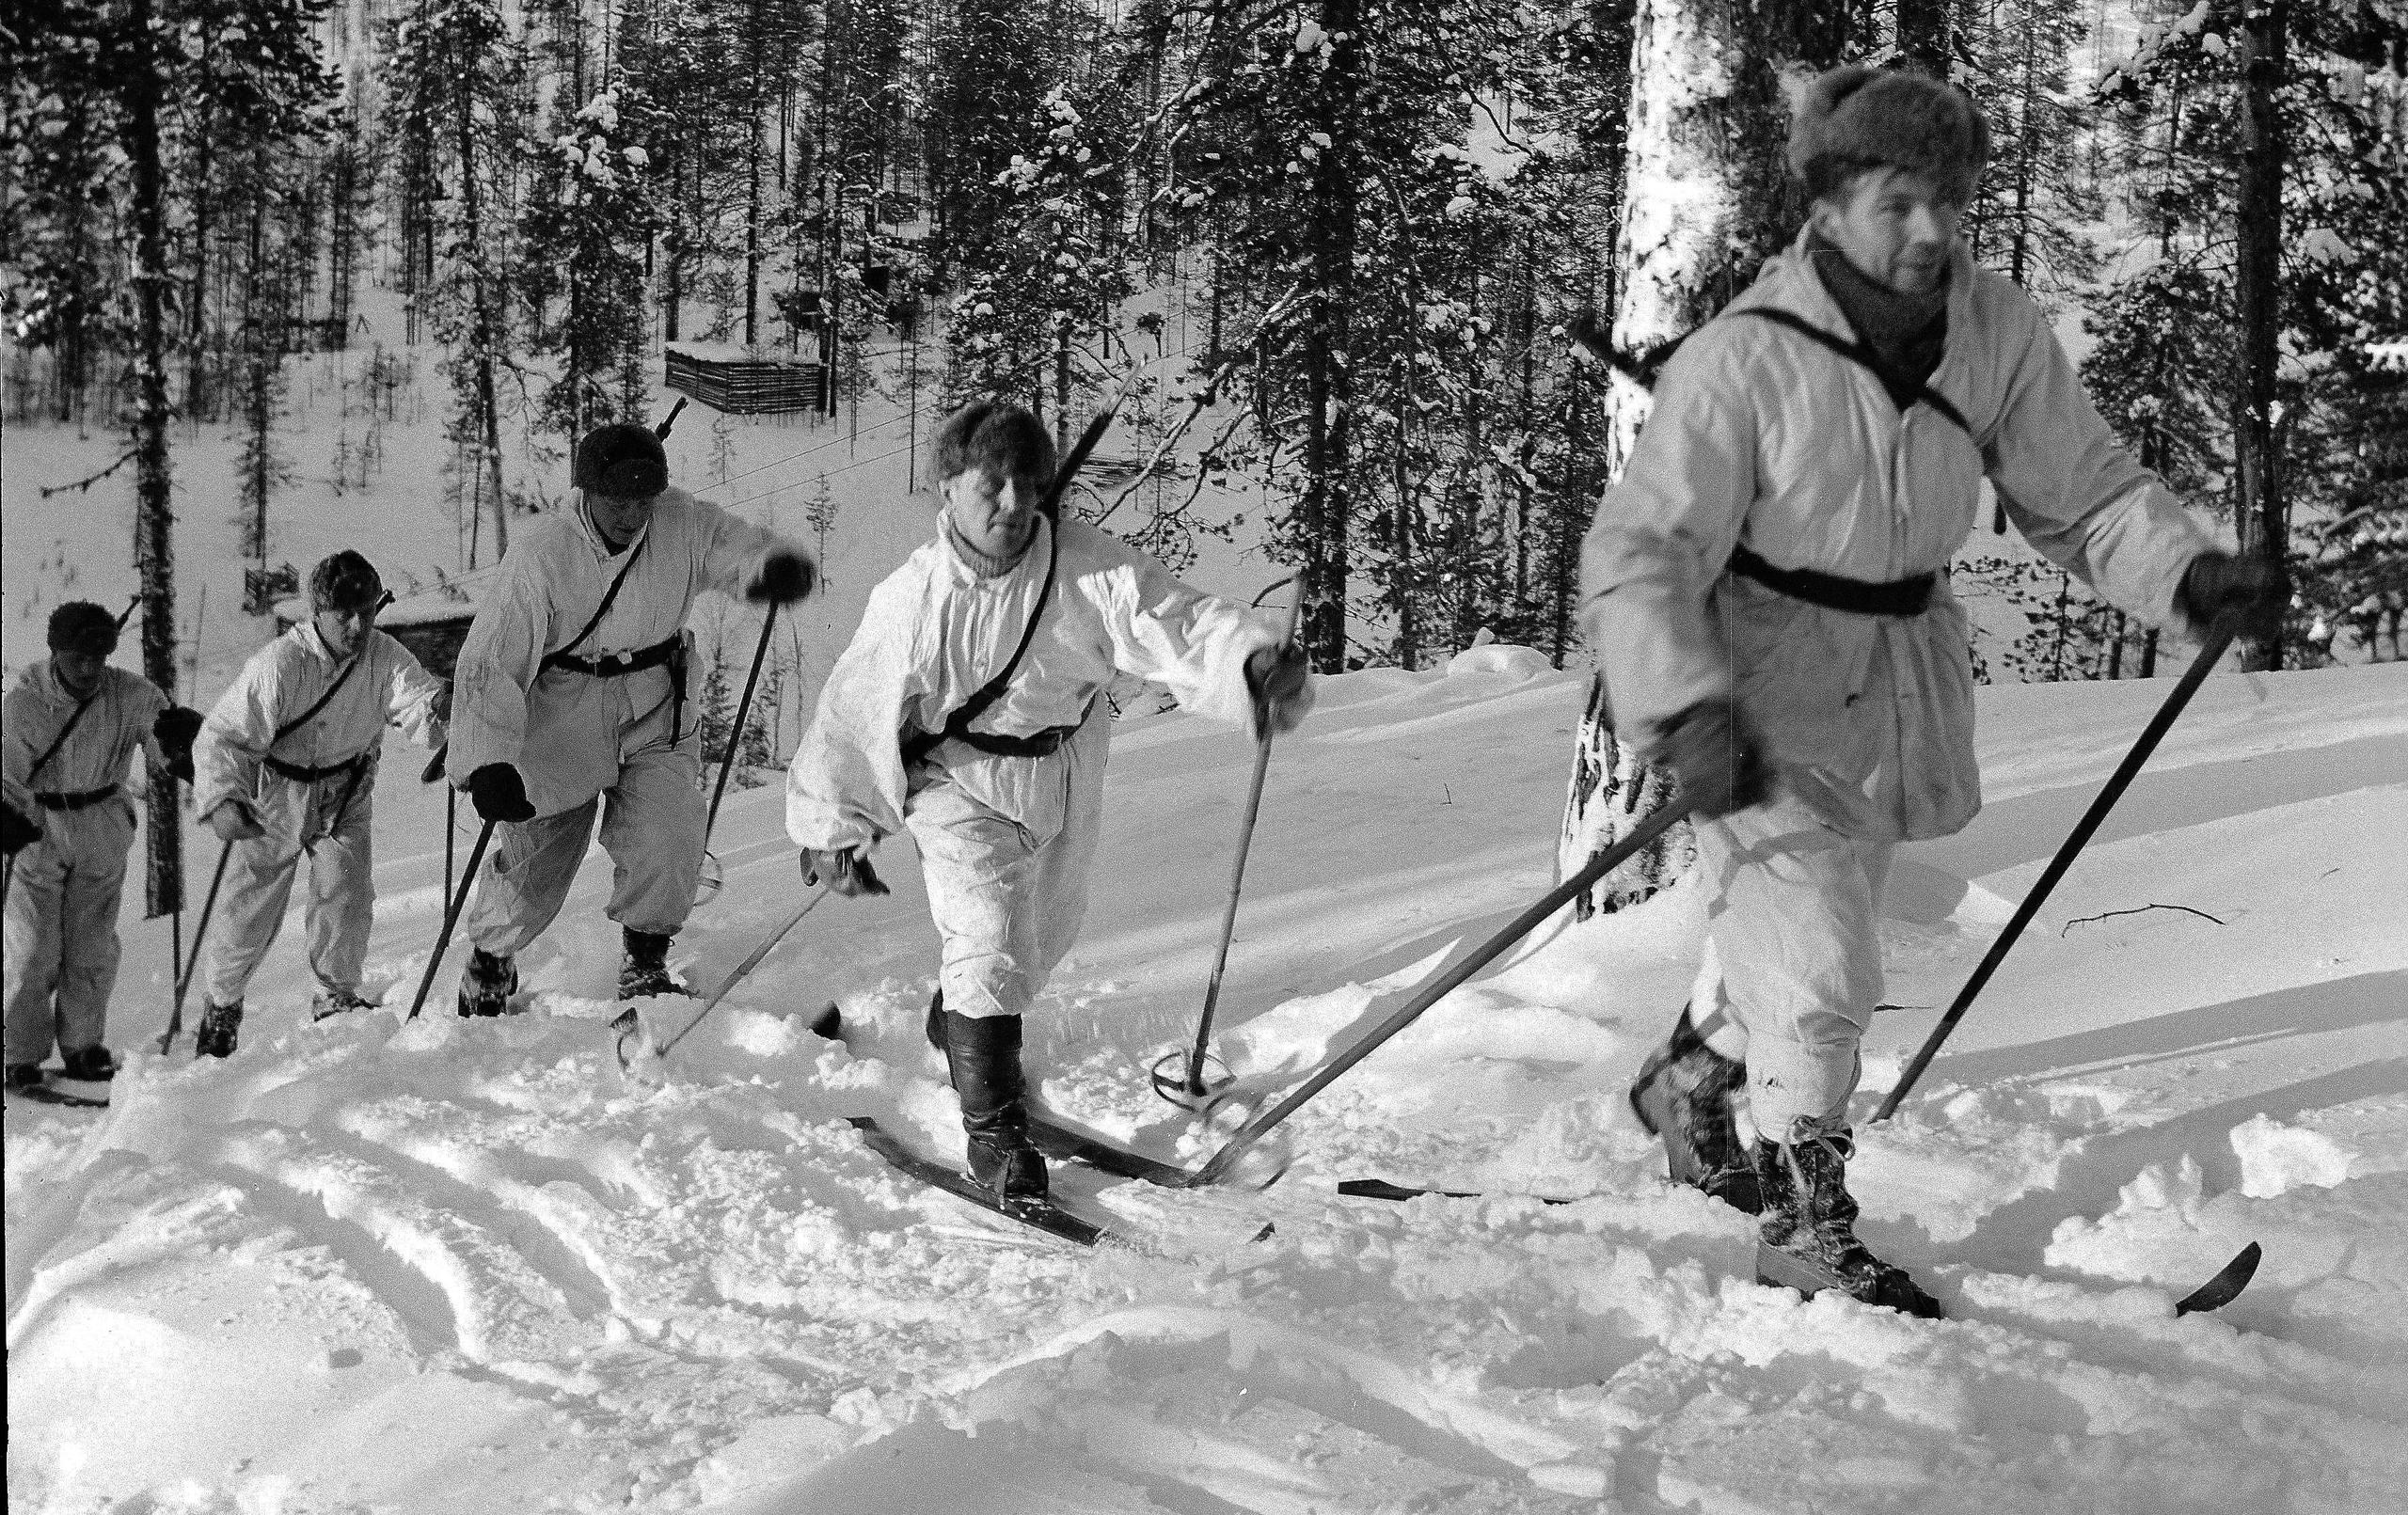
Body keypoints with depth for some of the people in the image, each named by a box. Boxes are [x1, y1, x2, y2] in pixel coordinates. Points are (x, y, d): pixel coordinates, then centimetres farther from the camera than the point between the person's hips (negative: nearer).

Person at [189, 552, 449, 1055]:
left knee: (348, 896, -11)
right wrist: (222, 800, -43)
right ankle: (221, 1005, 30)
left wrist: (438, 703, -57)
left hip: (345, 798, 3)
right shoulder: (279, 665, -28)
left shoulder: (383, 656, -18)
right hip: (275, 799, -2)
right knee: (249, 916, 5)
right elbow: (223, 736, -27)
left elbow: (416, 698, -32)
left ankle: (336, 998, 12)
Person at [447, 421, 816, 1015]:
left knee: (667, 840, -18)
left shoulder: (681, 525, -13)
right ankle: (490, 963, 41)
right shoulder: (542, 552, -23)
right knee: (534, 866, 7)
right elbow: (491, 661, -22)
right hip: (561, 722, -2)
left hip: (654, 720, 2)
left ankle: (645, 965, 11)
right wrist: (489, 762, -32)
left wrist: (778, 565, -33)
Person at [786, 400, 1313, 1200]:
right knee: (990, 938, -19)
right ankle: (993, 1128, -7)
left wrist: (1255, 660, -53)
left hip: (1067, 776, 4)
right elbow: (854, 716, -10)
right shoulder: (912, 601, -21)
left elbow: (1179, 623, -32)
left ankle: (959, 1026, 55)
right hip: (962, 781, -4)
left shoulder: (1088, 566, -20)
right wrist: (832, 831, -3)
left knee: (1045, 930, 23)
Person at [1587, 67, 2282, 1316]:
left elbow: (2083, 494, 1)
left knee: (1808, 932, 24)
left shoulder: (1997, 332, -9)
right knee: (1817, 968, -13)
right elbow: (1640, 554, -23)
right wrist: (1686, 711, -37)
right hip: (1766, 705, -6)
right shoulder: (1744, 359, -24)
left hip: (1900, 693, 6)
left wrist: (2189, 574, -16)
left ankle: (1690, 1082, 52)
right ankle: (1809, 1219, 7)